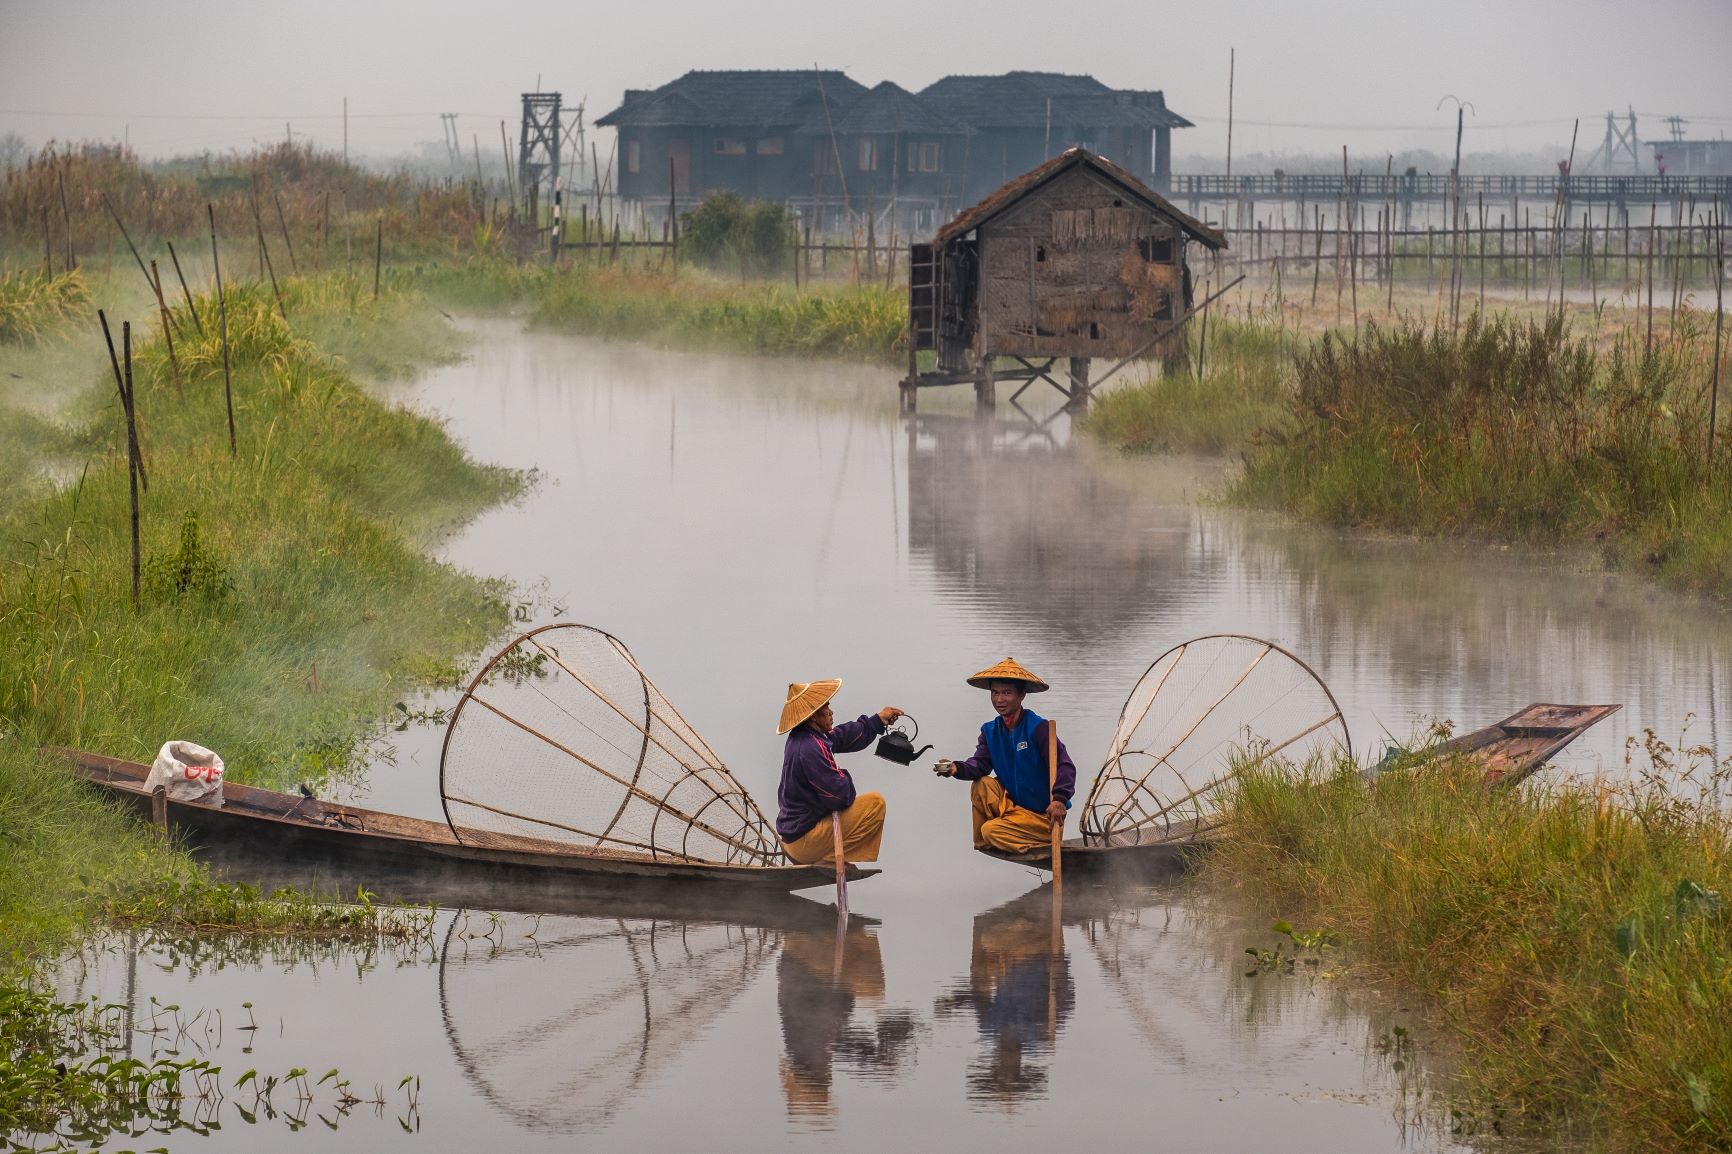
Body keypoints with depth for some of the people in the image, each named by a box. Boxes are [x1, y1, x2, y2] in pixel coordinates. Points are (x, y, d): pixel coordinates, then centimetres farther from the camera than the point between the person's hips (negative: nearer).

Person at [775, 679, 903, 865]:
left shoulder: (800, 738, 4)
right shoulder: (808, 750, -27)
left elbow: (842, 737, 23)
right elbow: (840, 795, -24)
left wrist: (878, 720, 25)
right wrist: (845, 778, -2)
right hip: (804, 842, -10)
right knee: (875, 803, -10)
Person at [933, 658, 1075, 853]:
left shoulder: (1038, 727, -17)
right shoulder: (991, 731, 5)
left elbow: (1064, 766, -23)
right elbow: (980, 764, -6)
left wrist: (1059, 799, -38)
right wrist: (957, 769, -28)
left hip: (1043, 815, -7)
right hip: (1014, 806, 7)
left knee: (991, 831, -22)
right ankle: (981, 845, 2)